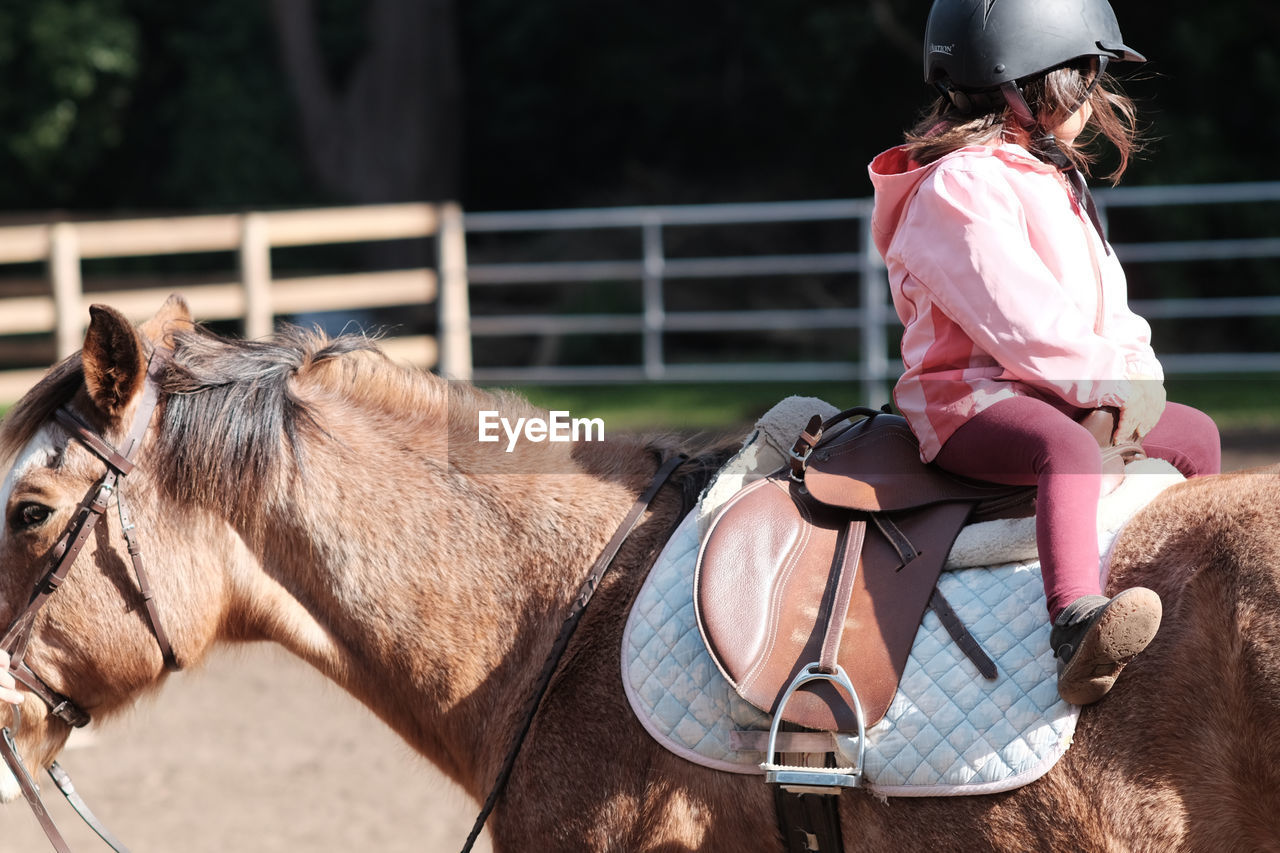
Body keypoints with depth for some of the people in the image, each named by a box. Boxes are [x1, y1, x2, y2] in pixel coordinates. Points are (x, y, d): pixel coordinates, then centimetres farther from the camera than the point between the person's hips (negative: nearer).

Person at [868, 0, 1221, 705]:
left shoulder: (1057, 181, 20)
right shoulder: (959, 187, -14)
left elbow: (1103, 297, 19)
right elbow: (1019, 320, -22)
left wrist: (1138, 367, -1)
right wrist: (1109, 381, -21)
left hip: (1058, 395, 11)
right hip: (967, 400, -10)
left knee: (1195, 434, 20)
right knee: (1069, 448, -40)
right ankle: (1077, 633, -60)